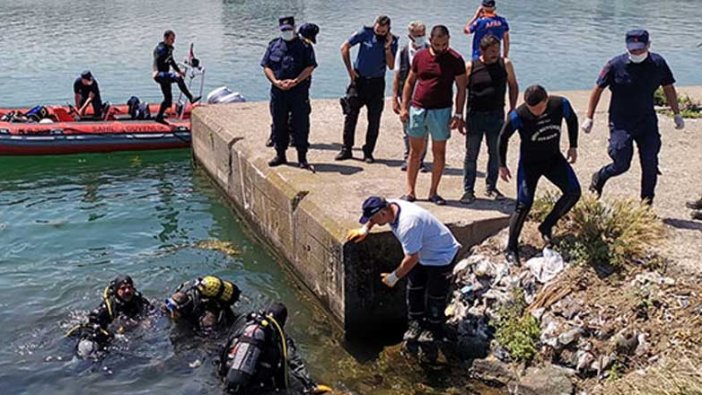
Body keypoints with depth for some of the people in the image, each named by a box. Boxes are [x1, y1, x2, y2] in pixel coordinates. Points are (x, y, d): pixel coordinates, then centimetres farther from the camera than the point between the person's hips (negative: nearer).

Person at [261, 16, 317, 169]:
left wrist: (295, 81, -17)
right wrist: (275, 81, -9)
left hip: (299, 91, -3)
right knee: (279, 124, 10)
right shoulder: (274, 45, 11)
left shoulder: (304, 46, 2)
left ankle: (302, 158, 5)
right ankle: (280, 155, 22)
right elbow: (266, 66, 8)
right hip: (278, 91, 3)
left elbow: (310, 67, -6)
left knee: (300, 124, -2)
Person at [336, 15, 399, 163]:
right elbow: (344, 48, -2)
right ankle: (346, 149, 10)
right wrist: (350, 69, -3)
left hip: (377, 83, 1)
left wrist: (387, 47, -18)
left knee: (374, 120, 2)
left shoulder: (392, 41, -3)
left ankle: (368, 152, 12)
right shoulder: (365, 33, -7)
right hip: (359, 79, -1)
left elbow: (391, 66, -7)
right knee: (350, 115, 0)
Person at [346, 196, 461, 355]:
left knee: (434, 296, 5)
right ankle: (416, 323, 30)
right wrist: (364, 229, 1)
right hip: (421, 253, 9)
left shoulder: (408, 224, -40)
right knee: (414, 288, 15)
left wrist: (394, 276, -21)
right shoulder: (389, 206, -14)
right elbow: (374, 213, 14)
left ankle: (434, 330, 24)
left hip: (441, 256, -9)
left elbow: (412, 258, -33)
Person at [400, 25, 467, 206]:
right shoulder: (420, 56, 3)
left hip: (441, 111, -2)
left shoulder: (455, 60, -5)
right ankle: (410, 191, 14)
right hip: (417, 109, 2)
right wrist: (404, 107, 4)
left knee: (439, 153, 5)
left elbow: (461, 88, -2)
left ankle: (433, 192, 16)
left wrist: (458, 114, -8)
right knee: (415, 152, 7)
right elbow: (410, 82, 11)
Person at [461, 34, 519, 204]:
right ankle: (468, 190, 9)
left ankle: (491, 187, 24)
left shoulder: (505, 64, 2)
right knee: (471, 155, 1)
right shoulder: (470, 67, -5)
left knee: (496, 153, 9)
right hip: (475, 115, -2)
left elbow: (513, 86, 14)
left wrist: (512, 109, 8)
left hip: (496, 115, 2)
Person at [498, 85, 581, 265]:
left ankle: (547, 226, 8)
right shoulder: (518, 116, -25)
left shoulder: (560, 104, -17)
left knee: (573, 192, -10)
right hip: (529, 163, -4)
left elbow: (572, 120, 6)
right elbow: (503, 138, -8)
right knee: (523, 205, -11)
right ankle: (511, 248, 0)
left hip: (554, 159, 4)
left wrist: (573, 146, 7)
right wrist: (502, 165, -2)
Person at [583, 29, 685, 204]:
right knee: (621, 165, -8)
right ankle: (598, 178, 25)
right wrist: (589, 118, -5)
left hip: (647, 122, 3)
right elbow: (598, 90, -3)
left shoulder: (658, 63, -2)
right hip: (621, 123, -3)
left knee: (650, 166, 0)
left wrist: (677, 114, 14)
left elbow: (668, 88, 13)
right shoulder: (616, 65, -11)